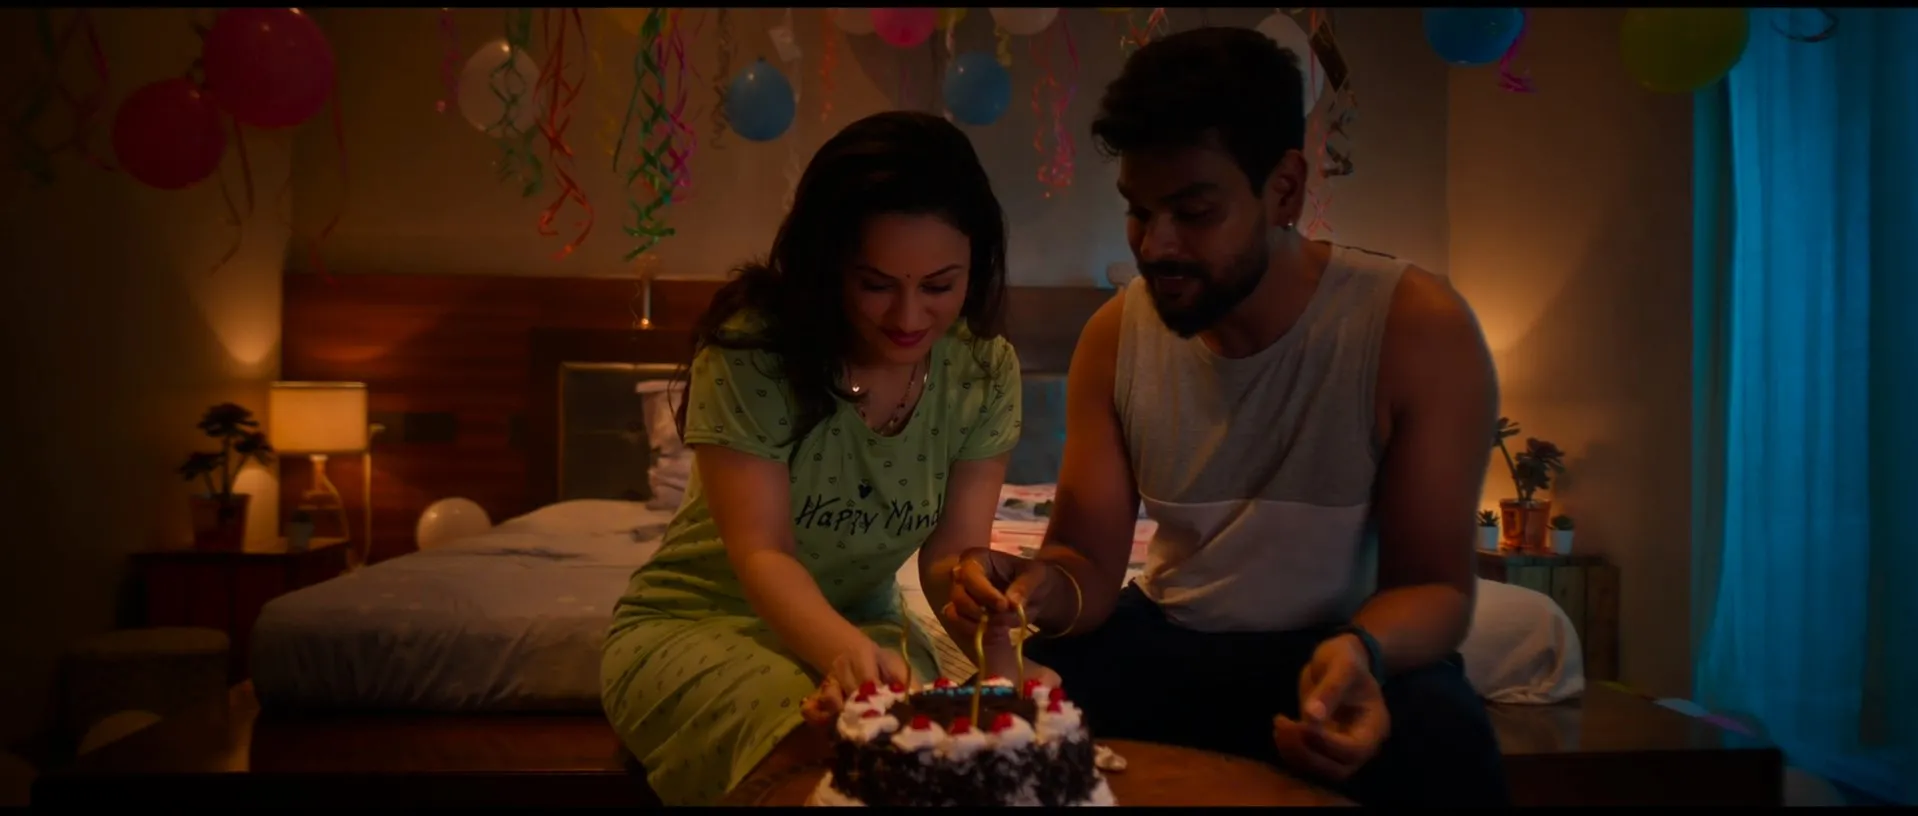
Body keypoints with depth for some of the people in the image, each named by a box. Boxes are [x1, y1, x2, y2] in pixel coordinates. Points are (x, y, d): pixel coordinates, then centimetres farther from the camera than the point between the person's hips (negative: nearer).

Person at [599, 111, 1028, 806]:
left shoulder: (986, 370, -9)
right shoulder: (750, 350, -22)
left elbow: (949, 552, -11)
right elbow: (760, 553, -26)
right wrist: (840, 649, -46)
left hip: (861, 626, 4)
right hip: (696, 626, -3)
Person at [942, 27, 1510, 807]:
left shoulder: (1418, 329, -18)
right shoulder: (1114, 337, -6)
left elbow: (1434, 582, -13)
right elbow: (1089, 561, -4)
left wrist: (1362, 651, -37)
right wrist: (1047, 587, -29)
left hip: (1344, 647, -2)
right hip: (1165, 637, 3)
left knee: (1442, 747, -35)